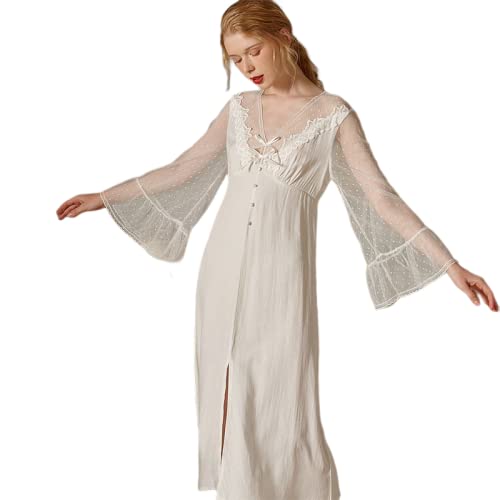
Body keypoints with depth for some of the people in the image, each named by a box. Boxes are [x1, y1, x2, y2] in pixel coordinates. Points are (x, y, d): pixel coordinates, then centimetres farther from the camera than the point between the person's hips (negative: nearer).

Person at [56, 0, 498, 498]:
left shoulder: (333, 114, -5)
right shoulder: (238, 108, 7)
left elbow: (382, 198, -8)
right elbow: (181, 170, 14)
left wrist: (450, 264, -16)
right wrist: (104, 197, 17)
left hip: (281, 275, -4)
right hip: (224, 269, 4)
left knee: (280, 407, -1)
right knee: (227, 397, 9)